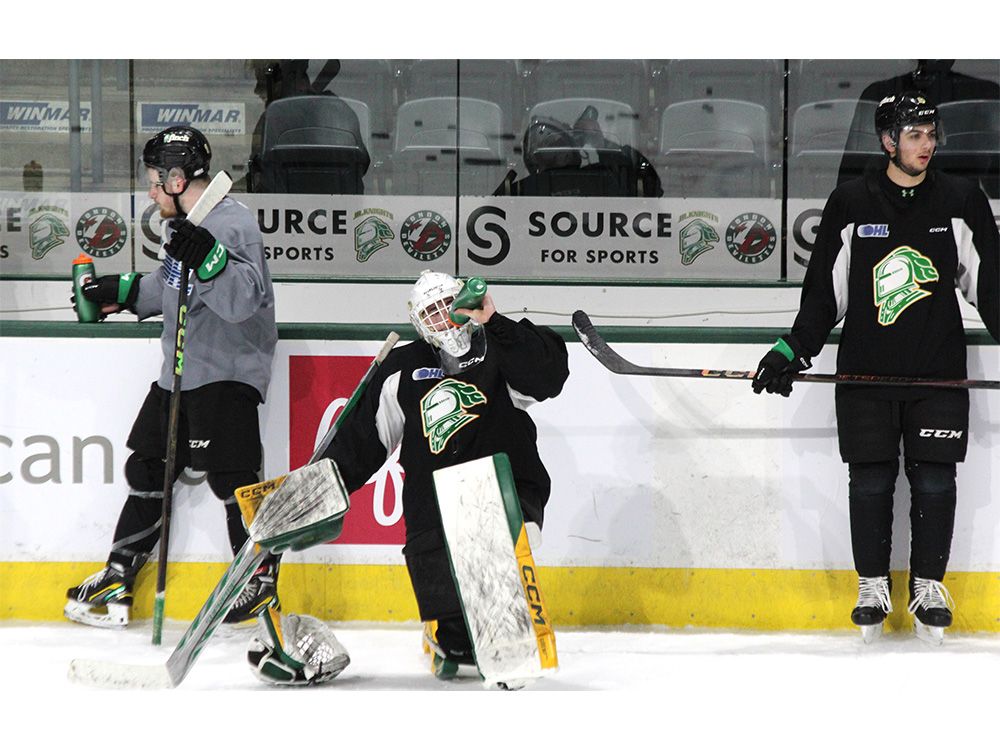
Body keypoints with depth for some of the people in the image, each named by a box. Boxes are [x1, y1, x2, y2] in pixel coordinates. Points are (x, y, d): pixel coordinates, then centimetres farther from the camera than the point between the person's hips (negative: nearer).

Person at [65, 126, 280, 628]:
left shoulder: (231, 224, -18)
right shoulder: (183, 224, 13)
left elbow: (244, 298, -30)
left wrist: (207, 258, -42)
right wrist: (122, 292, 28)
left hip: (227, 374, -10)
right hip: (180, 374, 10)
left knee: (231, 478, -10)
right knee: (147, 469, 11)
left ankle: (261, 580, 3)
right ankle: (117, 581, 17)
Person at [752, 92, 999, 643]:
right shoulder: (851, 204, 2)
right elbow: (825, 289, 6)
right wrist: (794, 349, -1)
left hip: (938, 373, 0)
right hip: (865, 371, 0)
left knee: (934, 483, 1)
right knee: (870, 482, 2)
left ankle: (928, 587, 13)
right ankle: (873, 587, 14)